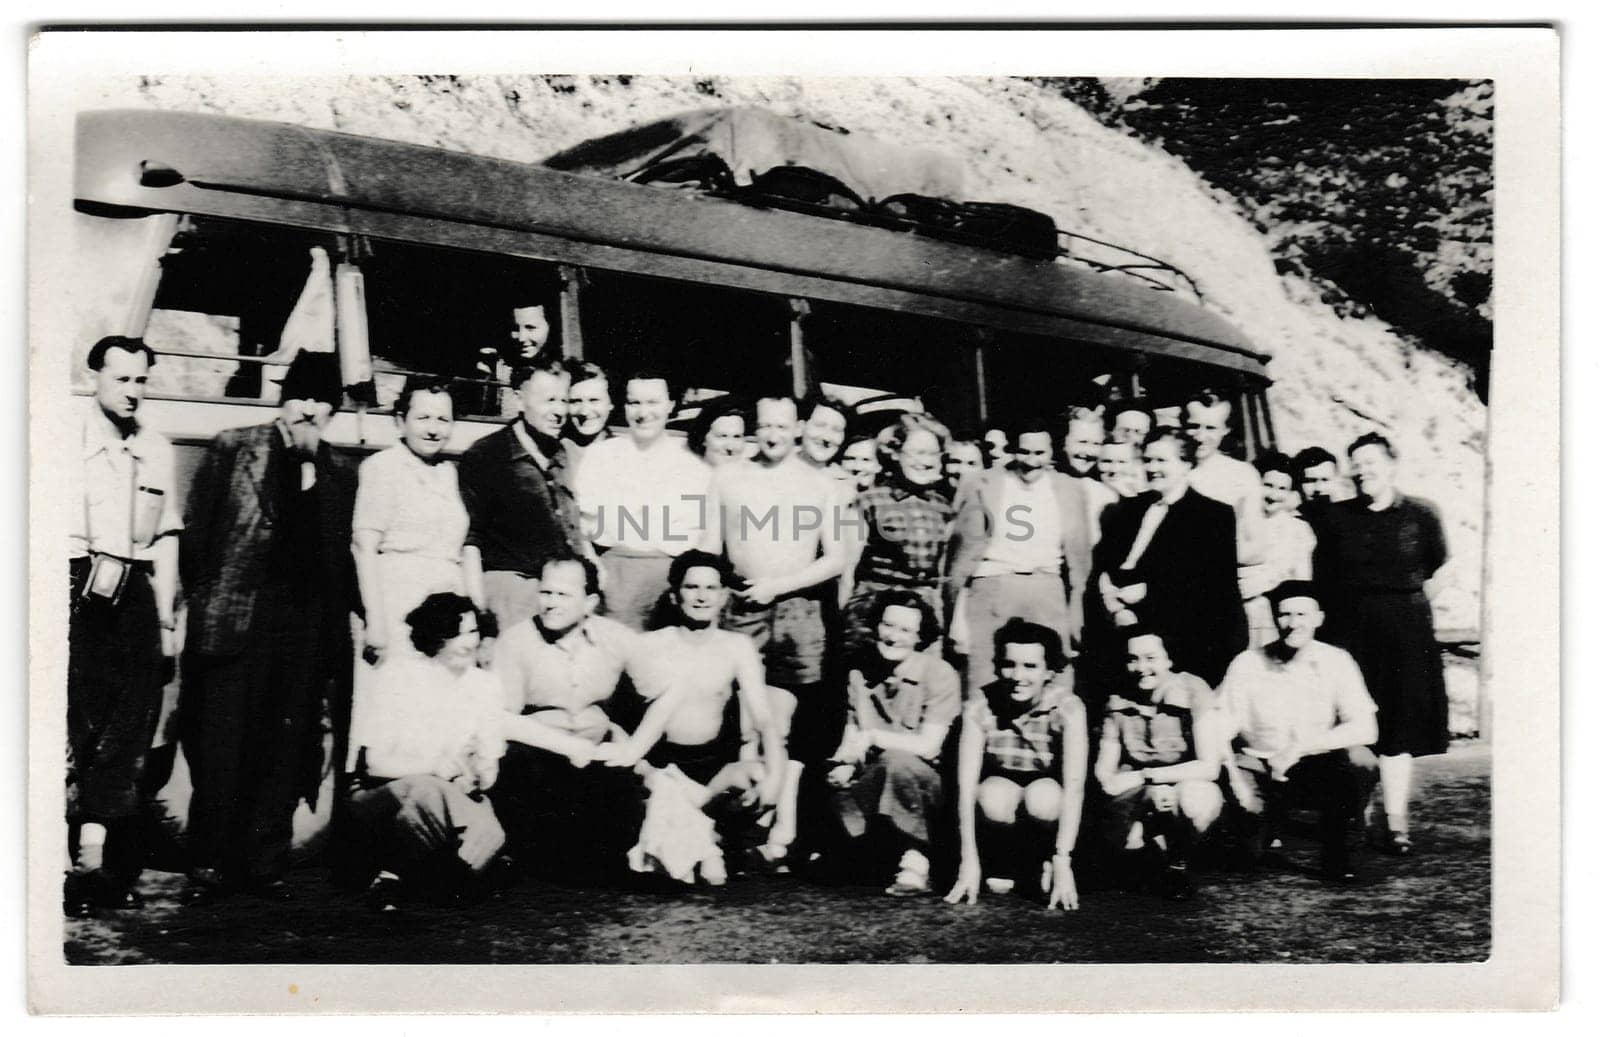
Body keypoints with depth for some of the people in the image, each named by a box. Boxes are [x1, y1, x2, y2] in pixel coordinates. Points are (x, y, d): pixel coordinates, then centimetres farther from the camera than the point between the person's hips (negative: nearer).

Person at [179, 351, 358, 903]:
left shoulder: (340, 472, 12)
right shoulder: (232, 449, 4)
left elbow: (344, 553, 12)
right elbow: (196, 528, 3)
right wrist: (202, 599, -1)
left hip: (307, 623, 3)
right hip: (236, 616, -2)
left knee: (287, 746, 4)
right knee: (223, 742, -1)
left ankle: (266, 862, 13)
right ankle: (210, 863, 8)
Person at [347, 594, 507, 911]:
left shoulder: (484, 685, 4)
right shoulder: (398, 675, -7)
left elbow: (490, 765, 4)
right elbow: (374, 762, -12)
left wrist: (478, 773, -20)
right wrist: (434, 766, -24)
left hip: (450, 795, 4)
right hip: (381, 795, -4)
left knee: (489, 835, -29)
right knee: (427, 790, -39)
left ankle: (396, 883, -6)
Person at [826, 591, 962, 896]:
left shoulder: (939, 674, -12)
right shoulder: (861, 670, 3)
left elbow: (928, 746, -16)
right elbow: (852, 733, 5)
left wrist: (873, 737, -21)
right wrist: (844, 763, -16)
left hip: (927, 784, -4)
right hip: (876, 783, 5)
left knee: (896, 761, -35)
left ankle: (915, 861, -21)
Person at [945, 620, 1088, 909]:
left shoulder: (1068, 708, -20)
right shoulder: (980, 706, -18)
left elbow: (1074, 786, -26)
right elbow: (966, 784, -20)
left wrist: (1062, 862, -34)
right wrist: (969, 860, -28)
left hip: (1047, 801, 0)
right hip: (999, 801, 1)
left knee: (1043, 794, -34)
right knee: (994, 792, -33)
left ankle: (1046, 864, -3)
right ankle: (999, 867, -4)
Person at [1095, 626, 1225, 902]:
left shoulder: (1192, 691, -14)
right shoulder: (1117, 703, -5)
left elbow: (1209, 766, -19)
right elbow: (1104, 775, -6)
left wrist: (1146, 775, -21)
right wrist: (1152, 790, -24)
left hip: (1191, 788, -2)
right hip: (1140, 796, 2)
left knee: (1194, 796, -38)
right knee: (1113, 835, -29)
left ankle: (1178, 863, -5)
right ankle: (1158, 853, 8)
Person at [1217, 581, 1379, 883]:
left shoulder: (1336, 661, -6)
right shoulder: (1246, 665, -8)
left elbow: (1366, 729, -15)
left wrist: (1300, 748, -24)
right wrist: (1234, 778, -27)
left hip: (1320, 773, 0)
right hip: (1262, 773, 0)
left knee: (1361, 762, -29)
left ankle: (1336, 852, -7)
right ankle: (1267, 822, 11)